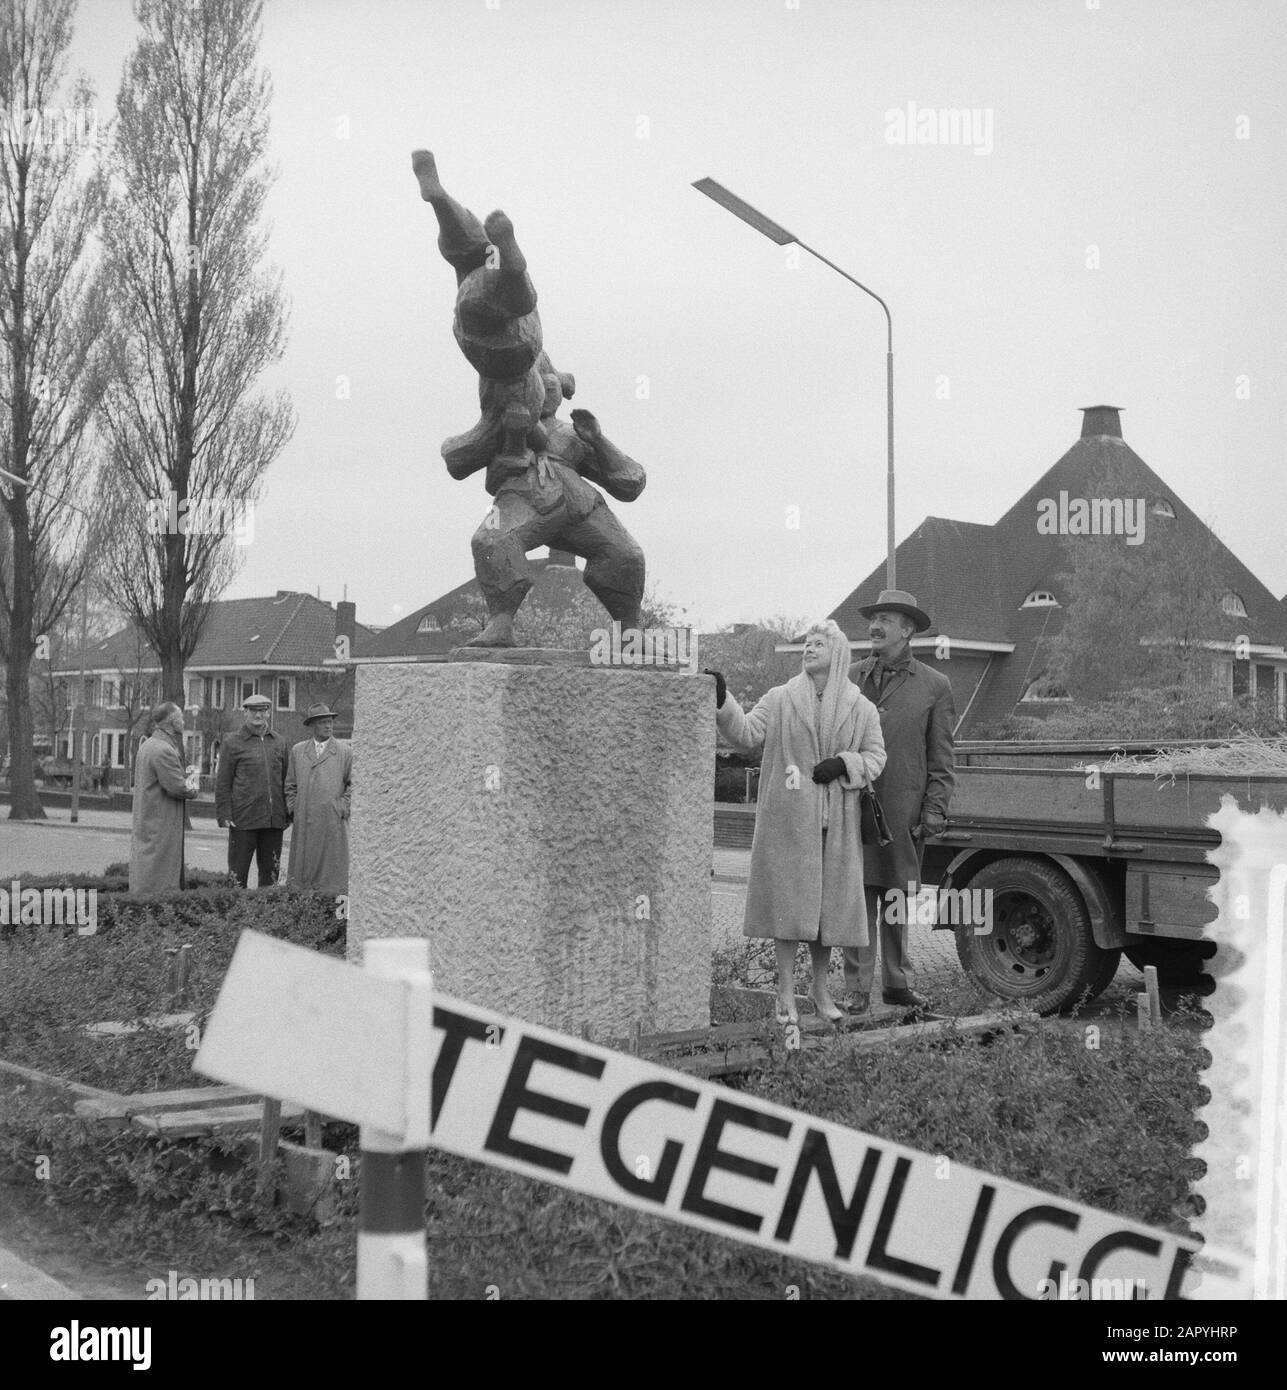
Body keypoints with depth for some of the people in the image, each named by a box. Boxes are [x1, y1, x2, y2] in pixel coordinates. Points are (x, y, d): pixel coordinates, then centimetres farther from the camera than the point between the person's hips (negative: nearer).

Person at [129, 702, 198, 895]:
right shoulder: (164, 751, -18)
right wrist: (192, 790, -1)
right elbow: (176, 787, -21)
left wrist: (185, 784, 7)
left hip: (146, 824, 10)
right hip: (161, 827, -10)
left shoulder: (147, 745, 14)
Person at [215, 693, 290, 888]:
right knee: (237, 872, -1)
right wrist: (224, 816, -8)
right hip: (243, 820, -4)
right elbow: (222, 783, 1)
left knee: (271, 872, 8)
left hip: (274, 821, 4)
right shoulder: (232, 743, 2)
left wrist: (288, 814, 10)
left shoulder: (279, 742, 13)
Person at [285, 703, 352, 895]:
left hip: (332, 821, -2)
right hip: (303, 821, 2)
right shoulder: (297, 750, 13)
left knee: (332, 870, -3)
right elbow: (290, 785, 17)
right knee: (301, 868, 2)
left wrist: (343, 807, -3)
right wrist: (292, 809, 7)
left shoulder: (345, 752, 6)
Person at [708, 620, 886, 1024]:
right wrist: (722, 701, -18)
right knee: (788, 899, -4)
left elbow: (876, 756, 8)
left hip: (836, 822, 2)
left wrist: (843, 764, -9)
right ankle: (785, 993, 3)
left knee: (828, 902, 8)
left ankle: (820, 988, 23)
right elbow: (747, 734, -4)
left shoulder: (861, 708, 7)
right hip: (788, 817, -2)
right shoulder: (780, 699, 4)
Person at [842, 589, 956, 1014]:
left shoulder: (934, 686, 6)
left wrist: (934, 810, -2)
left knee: (898, 898, 8)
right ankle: (858, 989, 2)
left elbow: (940, 758, 6)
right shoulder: (850, 679, 10)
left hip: (904, 812, 0)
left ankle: (897, 982, 20)